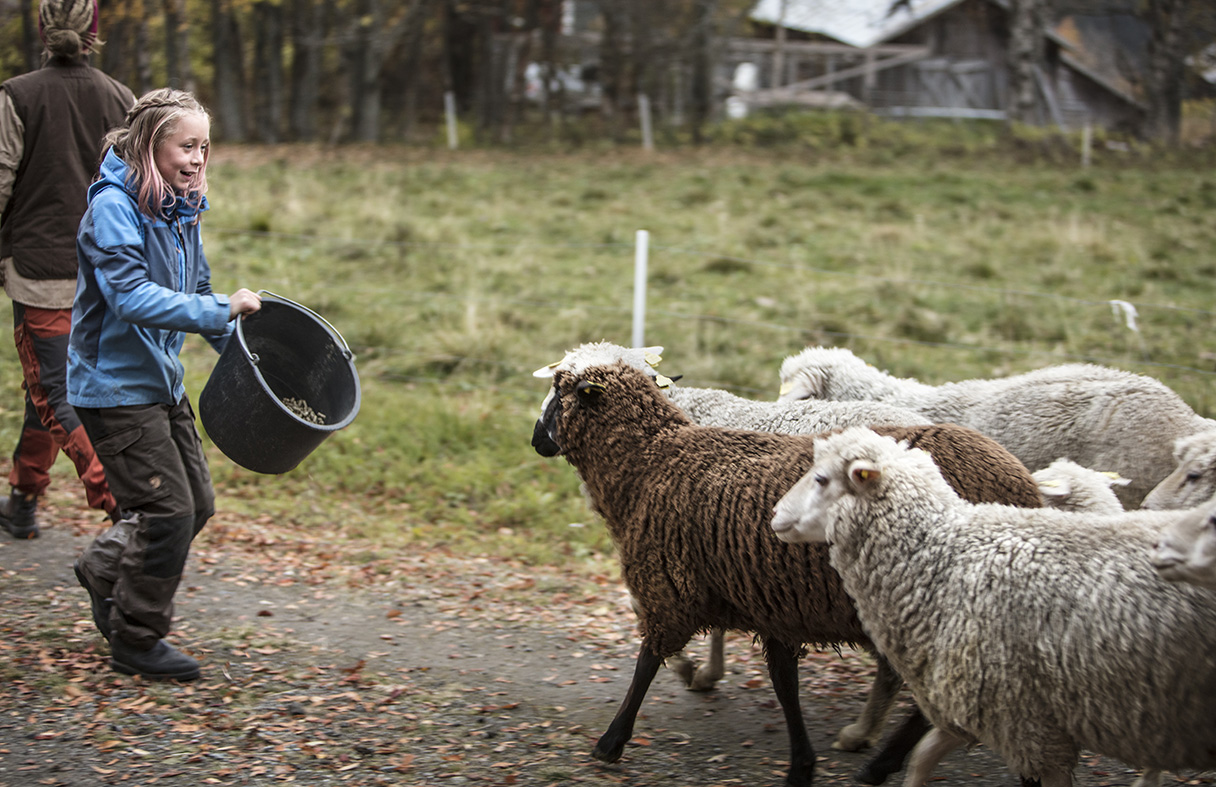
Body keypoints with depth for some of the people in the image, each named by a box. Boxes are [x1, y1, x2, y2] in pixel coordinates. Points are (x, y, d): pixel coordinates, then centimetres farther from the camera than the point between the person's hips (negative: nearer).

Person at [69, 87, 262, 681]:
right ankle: (135, 641, 9)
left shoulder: (182, 210, 8)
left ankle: (103, 569, 35)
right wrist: (221, 310, -34)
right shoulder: (113, 208, -19)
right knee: (167, 508, -7)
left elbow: (194, 293, 19)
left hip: (161, 380, 9)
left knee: (196, 503, 12)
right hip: (114, 385, -9)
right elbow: (131, 297, -31)